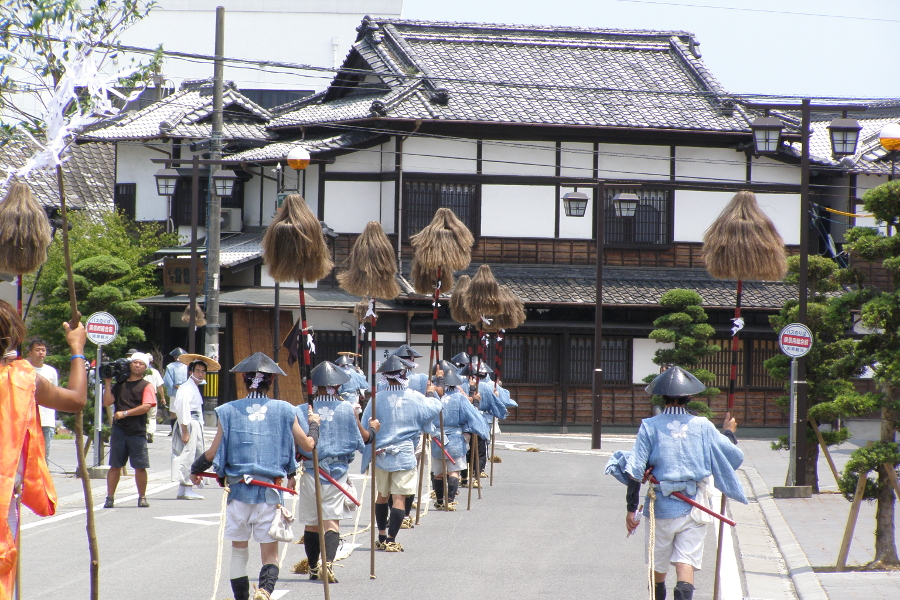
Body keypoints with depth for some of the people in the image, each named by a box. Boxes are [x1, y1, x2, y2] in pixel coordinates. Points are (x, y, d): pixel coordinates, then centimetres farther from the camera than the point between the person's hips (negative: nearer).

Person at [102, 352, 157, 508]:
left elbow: (146, 407, -10)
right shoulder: (119, 385, 15)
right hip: (119, 430, 2)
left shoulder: (146, 386, 4)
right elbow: (107, 402, 5)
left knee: (140, 466, -1)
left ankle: (142, 497, 10)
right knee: (115, 465, 2)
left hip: (138, 432, -2)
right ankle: (110, 497, 4)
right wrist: (107, 382, 3)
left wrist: (125, 413, -14)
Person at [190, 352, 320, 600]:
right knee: (270, 553, 1)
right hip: (271, 493, 0)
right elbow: (308, 445, 8)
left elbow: (212, 453, -1)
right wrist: (314, 424, 29)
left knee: (239, 549, 15)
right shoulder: (284, 411, 0)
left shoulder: (229, 411, -1)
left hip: (238, 489, 0)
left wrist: (196, 470, 19)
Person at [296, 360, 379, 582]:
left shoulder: (304, 411, -7)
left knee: (312, 523, 12)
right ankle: (328, 563, -21)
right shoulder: (347, 410, -4)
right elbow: (364, 438, 9)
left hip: (311, 471, 0)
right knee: (332, 520, -2)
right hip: (337, 472, 0)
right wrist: (373, 428, 30)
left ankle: (313, 568, 21)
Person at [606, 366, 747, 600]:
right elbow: (734, 457, 5)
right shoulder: (703, 427, -1)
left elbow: (635, 471, -7)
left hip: (660, 506, 0)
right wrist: (729, 433, 25)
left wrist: (631, 509, -1)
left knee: (658, 565, 16)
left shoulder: (650, 427, -3)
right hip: (693, 508, 0)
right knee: (686, 562, -4)